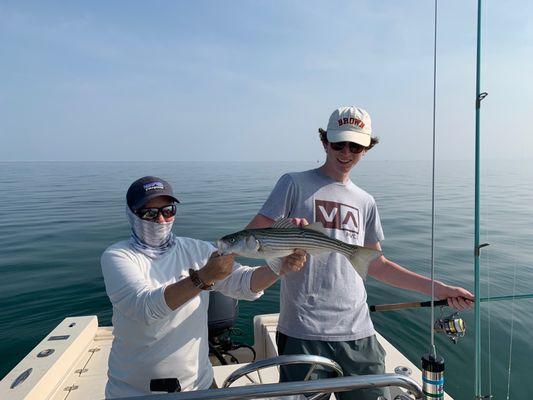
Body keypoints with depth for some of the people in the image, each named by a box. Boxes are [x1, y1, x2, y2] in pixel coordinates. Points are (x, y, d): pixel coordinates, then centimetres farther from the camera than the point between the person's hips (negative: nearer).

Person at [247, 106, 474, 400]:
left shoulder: (365, 202, 14)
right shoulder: (295, 184, -1)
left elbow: (376, 265, 18)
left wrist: (438, 289, 15)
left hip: (358, 332, 5)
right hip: (303, 332, -4)